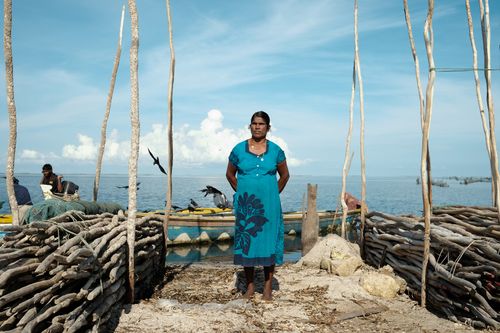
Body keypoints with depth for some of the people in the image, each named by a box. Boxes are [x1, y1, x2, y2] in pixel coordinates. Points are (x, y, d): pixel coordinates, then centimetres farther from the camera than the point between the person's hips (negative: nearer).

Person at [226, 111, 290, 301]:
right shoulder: (239, 149, 2)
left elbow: (284, 175, 13)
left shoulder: (275, 150, 2)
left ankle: (268, 287, 12)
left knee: (268, 241, 1)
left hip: (268, 204, 0)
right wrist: (241, 193, 8)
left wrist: (274, 194, 7)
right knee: (246, 242, 4)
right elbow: (230, 174, 13)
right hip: (245, 205, 1)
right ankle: (250, 286, 18)